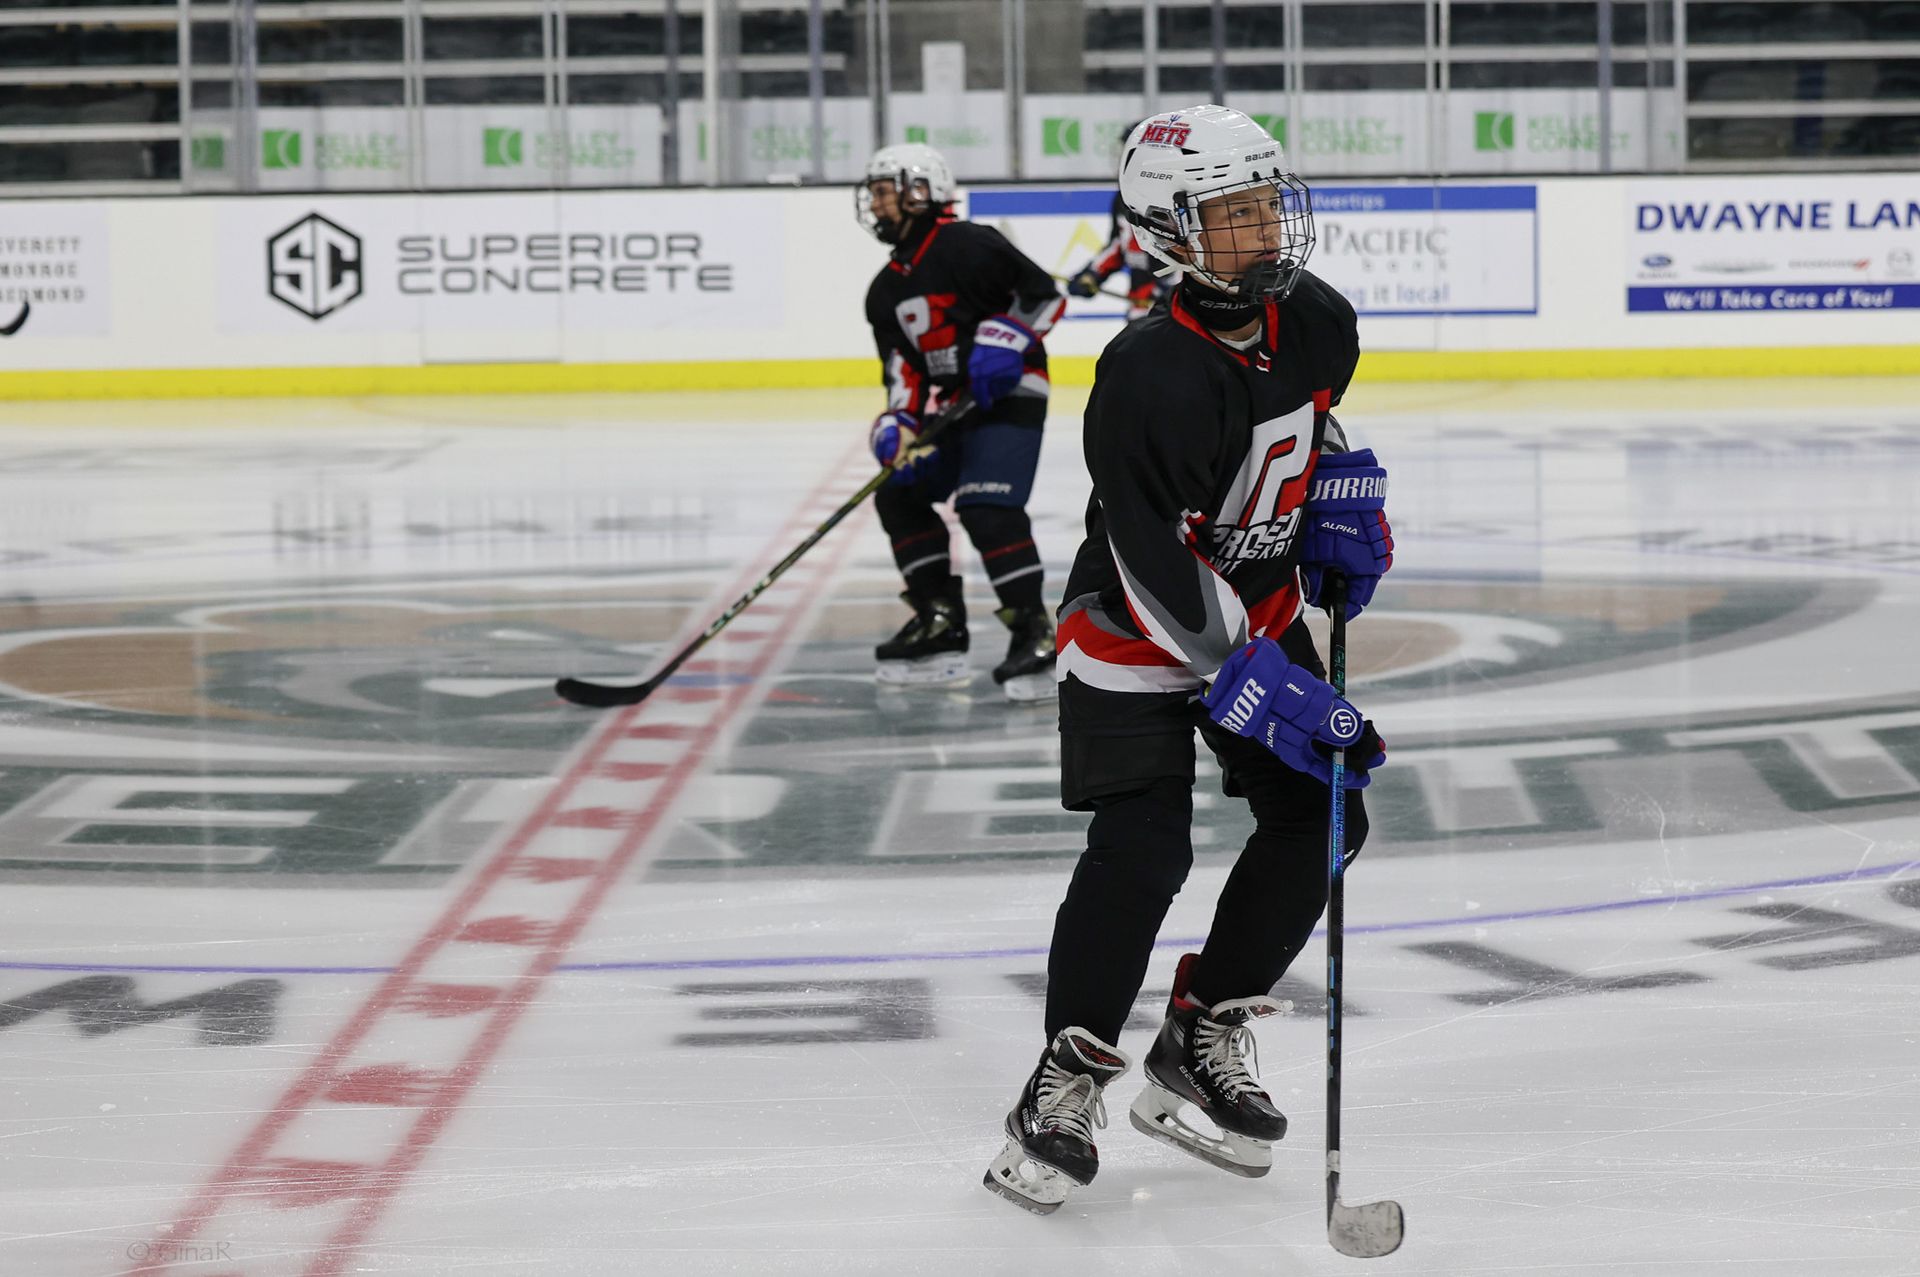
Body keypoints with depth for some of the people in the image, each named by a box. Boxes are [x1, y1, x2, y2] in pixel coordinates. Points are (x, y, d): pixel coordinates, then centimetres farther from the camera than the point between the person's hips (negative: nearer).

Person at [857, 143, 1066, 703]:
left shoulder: (965, 245, -12)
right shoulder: (886, 290, 14)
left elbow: (1042, 294, -13)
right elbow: (902, 367, 8)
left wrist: (1002, 339, -24)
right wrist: (898, 425, -7)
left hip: (1008, 394, -10)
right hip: (950, 406, 10)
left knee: (987, 507, -23)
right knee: (900, 493, 9)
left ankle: (1034, 631, -23)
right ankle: (941, 623, 12)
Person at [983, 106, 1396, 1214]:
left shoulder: (1318, 323, -7)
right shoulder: (1150, 375, -29)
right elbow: (1160, 573, -29)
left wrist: (1343, 494, 4)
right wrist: (1261, 689, -31)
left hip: (1263, 608, 7)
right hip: (1135, 627, -7)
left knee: (1321, 821, 2)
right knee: (1143, 849, -17)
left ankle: (1200, 1048, 15)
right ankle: (1066, 1084, -2)